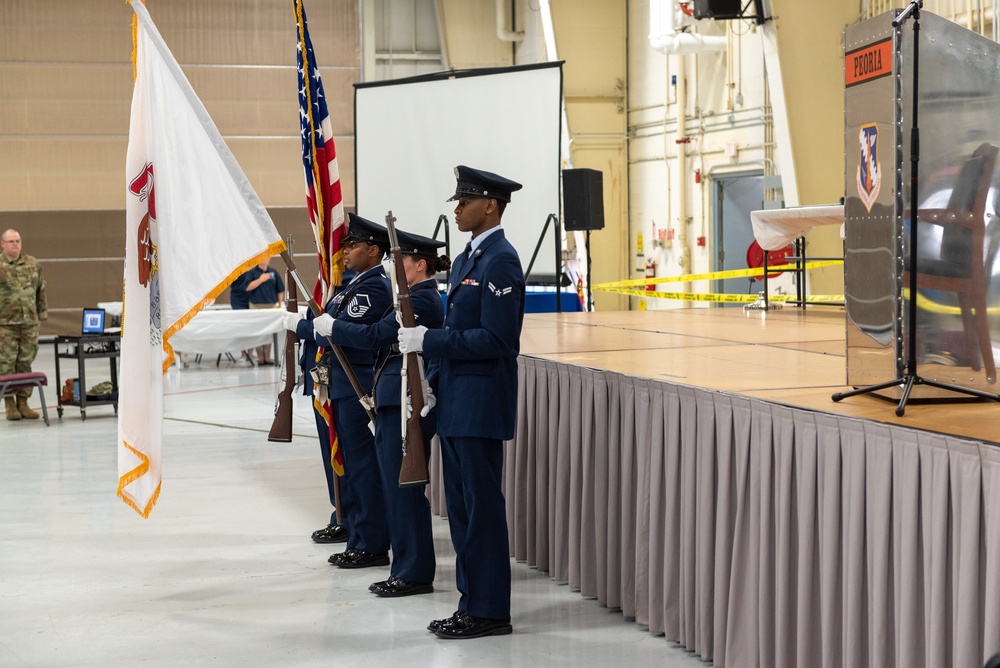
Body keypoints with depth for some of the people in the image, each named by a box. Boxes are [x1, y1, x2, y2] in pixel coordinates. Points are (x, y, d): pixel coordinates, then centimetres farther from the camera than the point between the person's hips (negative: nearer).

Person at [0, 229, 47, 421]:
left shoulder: (33, 264, 10)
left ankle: (23, 402, 13)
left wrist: (42, 313, 13)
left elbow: (41, 290, 16)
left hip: (30, 322, 3)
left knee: (25, 363, 6)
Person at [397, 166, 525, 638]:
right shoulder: (465, 260, 16)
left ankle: (490, 611, 4)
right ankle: (471, 603, 20)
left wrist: (429, 341, -19)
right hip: (456, 404, 10)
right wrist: (431, 382, 11)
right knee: (461, 506, 13)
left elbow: (496, 339, -21)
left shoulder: (500, 261, -14)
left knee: (482, 508, -3)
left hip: (481, 405, -10)